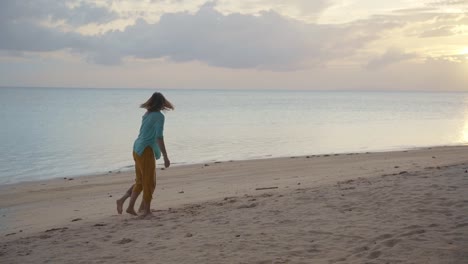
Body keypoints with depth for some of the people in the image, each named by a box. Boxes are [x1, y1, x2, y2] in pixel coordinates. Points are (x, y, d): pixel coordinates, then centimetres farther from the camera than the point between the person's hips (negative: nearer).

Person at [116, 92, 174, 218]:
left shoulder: (146, 114, 13)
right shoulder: (159, 116, -11)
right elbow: (159, 138, -17)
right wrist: (166, 157, -15)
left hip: (137, 149, 8)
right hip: (146, 151, -8)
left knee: (140, 181, 17)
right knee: (149, 182, 3)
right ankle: (146, 210, 10)